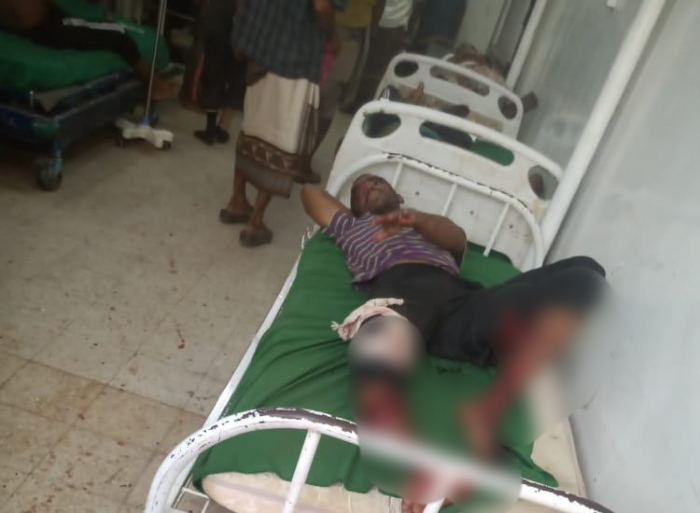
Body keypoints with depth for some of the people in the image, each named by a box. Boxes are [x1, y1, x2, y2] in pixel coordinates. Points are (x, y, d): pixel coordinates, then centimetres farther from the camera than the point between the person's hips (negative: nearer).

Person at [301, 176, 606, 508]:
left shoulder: (430, 228, 41)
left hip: (461, 301, 3)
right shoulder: (350, 226, 40)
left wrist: (415, 218, -4)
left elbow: (457, 238, 19)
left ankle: (487, 411, -33)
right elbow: (309, 190, 44)